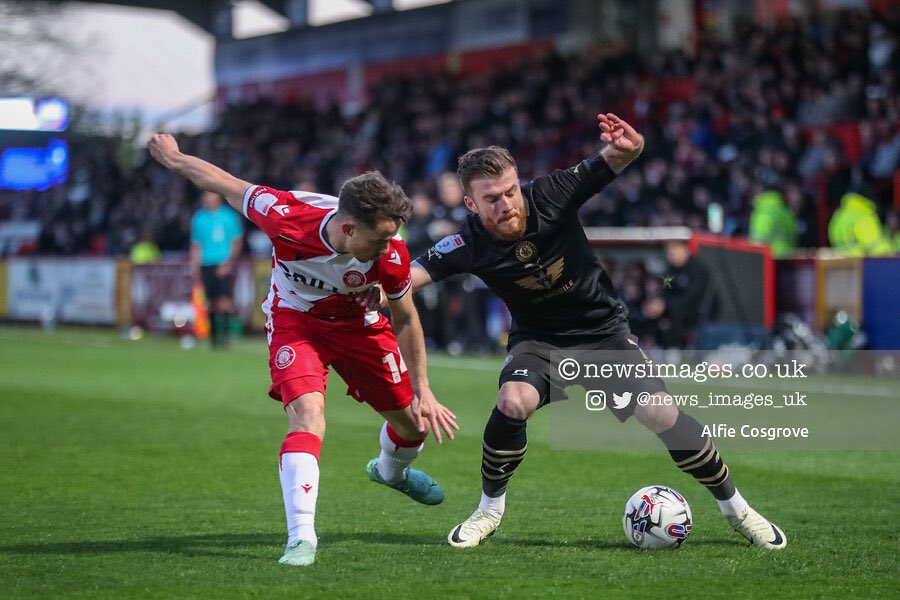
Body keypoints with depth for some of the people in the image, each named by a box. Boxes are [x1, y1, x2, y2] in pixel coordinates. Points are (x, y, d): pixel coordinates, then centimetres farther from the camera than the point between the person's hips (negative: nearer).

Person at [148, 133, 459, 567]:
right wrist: (172, 157, -4)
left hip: (358, 323, 3)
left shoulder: (391, 254, -29)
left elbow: (405, 319, -10)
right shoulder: (288, 218, -37)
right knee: (307, 413, -27)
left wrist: (423, 390, -8)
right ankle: (301, 539, -27)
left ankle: (391, 471, 49)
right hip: (295, 319, -3)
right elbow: (226, 185, -20)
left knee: (415, 421, 11)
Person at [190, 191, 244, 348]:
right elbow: (196, 246, 16)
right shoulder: (199, 218, 11)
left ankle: (224, 334, -14)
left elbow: (237, 242, 2)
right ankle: (213, 337, 9)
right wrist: (194, 269, 10)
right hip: (206, 266, 3)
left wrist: (228, 262, -10)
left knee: (225, 302, -15)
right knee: (212, 304, 2)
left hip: (224, 266, -3)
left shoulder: (229, 216, 2)